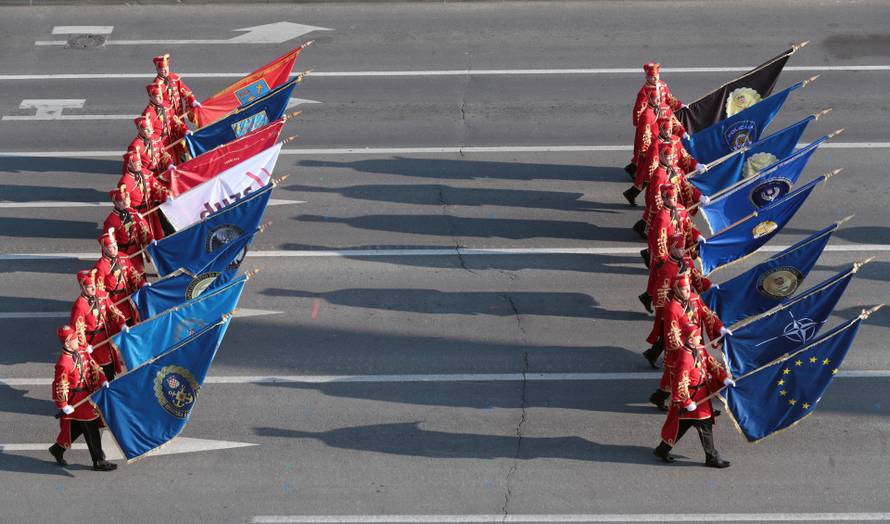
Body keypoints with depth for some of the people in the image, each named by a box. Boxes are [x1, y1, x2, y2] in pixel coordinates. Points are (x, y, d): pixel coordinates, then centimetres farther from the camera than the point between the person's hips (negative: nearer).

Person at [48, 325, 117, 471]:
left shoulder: (81, 351, -3)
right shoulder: (63, 364, -27)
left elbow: (93, 366, 7)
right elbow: (60, 386, -21)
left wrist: (102, 381, -5)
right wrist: (63, 406, -18)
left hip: (87, 393, 9)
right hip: (77, 398, -9)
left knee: (78, 426, 23)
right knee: (91, 430, 1)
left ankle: (57, 449, 42)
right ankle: (99, 462, 14)